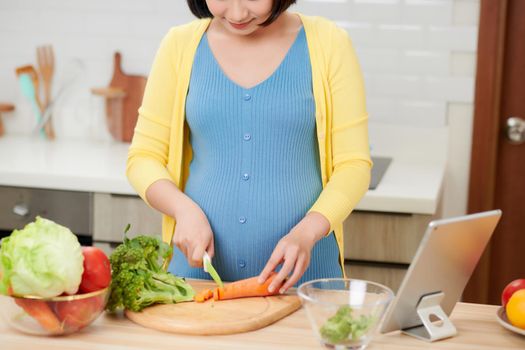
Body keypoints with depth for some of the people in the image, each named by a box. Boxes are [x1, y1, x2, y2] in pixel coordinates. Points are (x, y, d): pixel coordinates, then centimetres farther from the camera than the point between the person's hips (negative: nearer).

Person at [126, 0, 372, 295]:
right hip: (198, 267, 2)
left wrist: (305, 233, -20)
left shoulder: (327, 43, -4)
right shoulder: (181, 45, 1)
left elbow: (353, 165, -5)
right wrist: (184, 209, -14)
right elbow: (143, 158, 4)